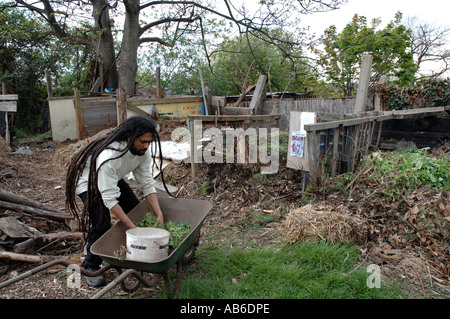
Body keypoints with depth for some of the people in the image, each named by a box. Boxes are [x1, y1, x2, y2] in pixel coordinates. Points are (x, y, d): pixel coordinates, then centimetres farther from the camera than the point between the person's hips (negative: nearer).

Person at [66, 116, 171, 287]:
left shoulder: (143, 150, -23)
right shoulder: (108, 156, -44)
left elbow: (147, 183, -17)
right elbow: (109, 199, -40)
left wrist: (159, 214, -24)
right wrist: (132, 227, -40)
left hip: (114, 178, 7)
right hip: (88, 182, -7)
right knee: (101, 223, -19)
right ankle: (90, 267, 4)